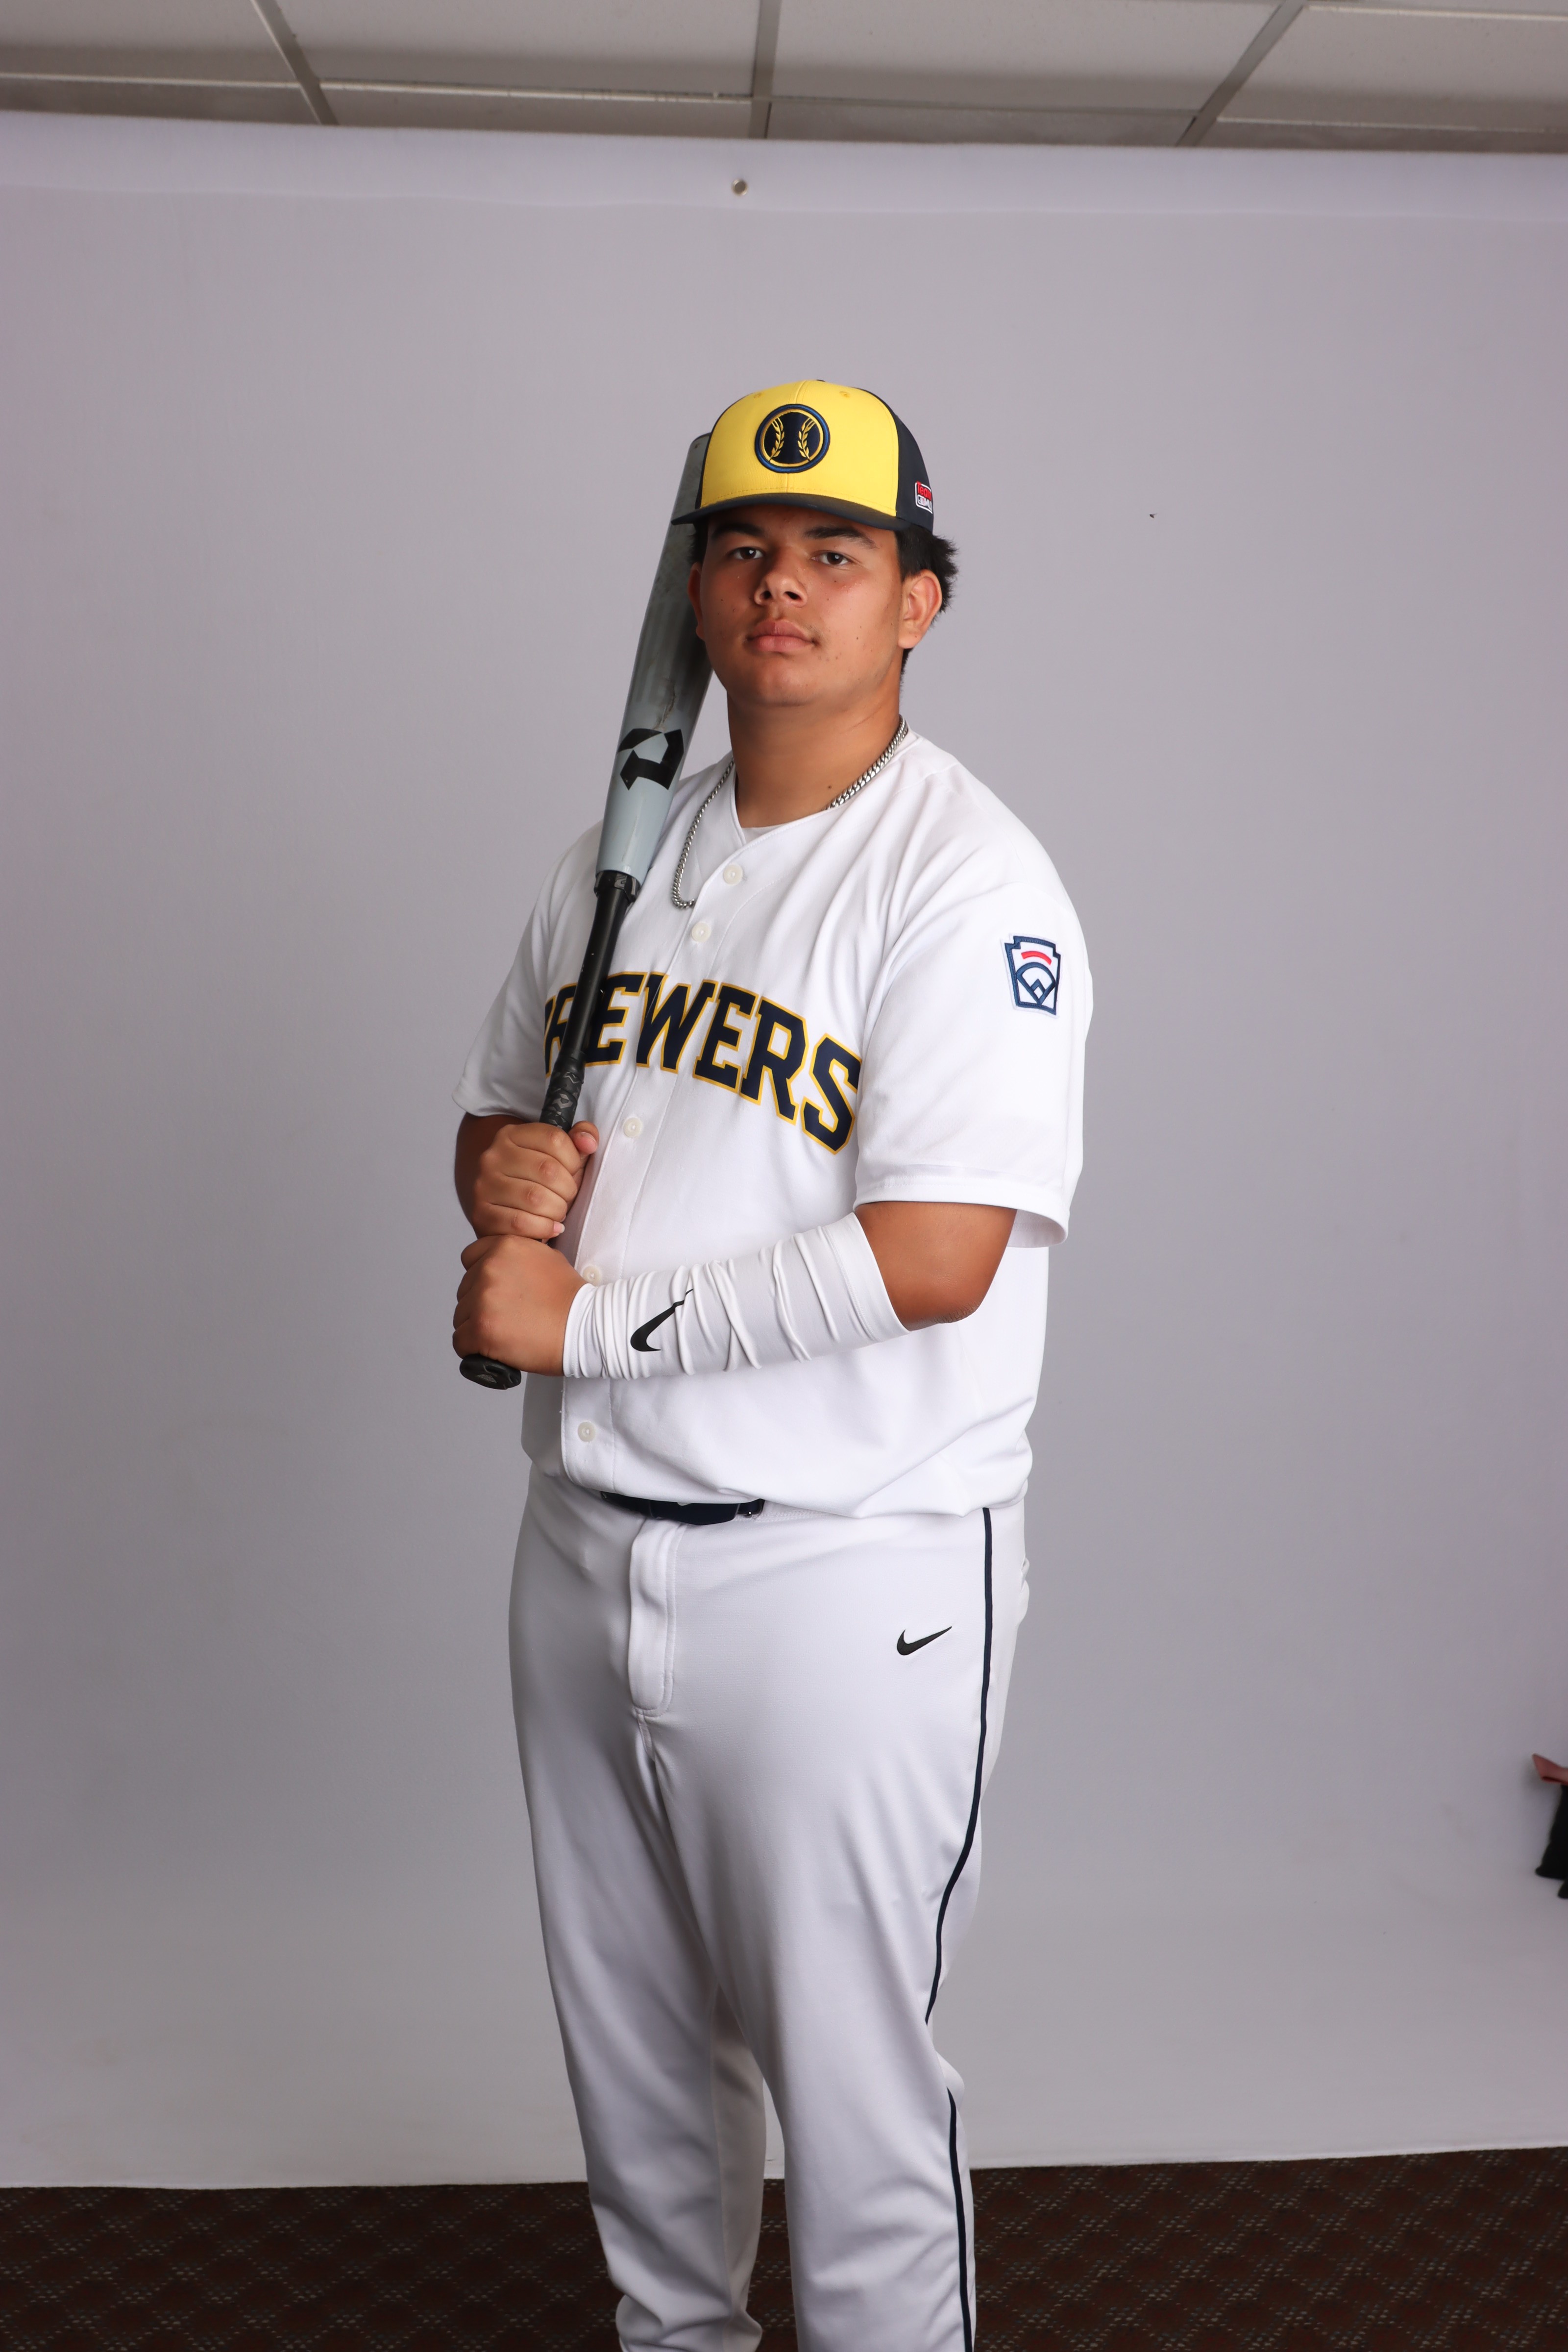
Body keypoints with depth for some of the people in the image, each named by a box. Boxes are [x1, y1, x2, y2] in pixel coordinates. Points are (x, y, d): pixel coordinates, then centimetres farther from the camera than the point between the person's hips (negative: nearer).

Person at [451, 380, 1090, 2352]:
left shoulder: (967, 876, -13)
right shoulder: (617, 860, 10)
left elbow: (934, 1258, -23)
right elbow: (497, 1106, 22)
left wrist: (585, 1318, -18)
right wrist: (498, 1163, -3)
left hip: (843, 1572, -7)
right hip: (587, 1537, 7)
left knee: (847, 2078, 5)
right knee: (627, 2039, 23)